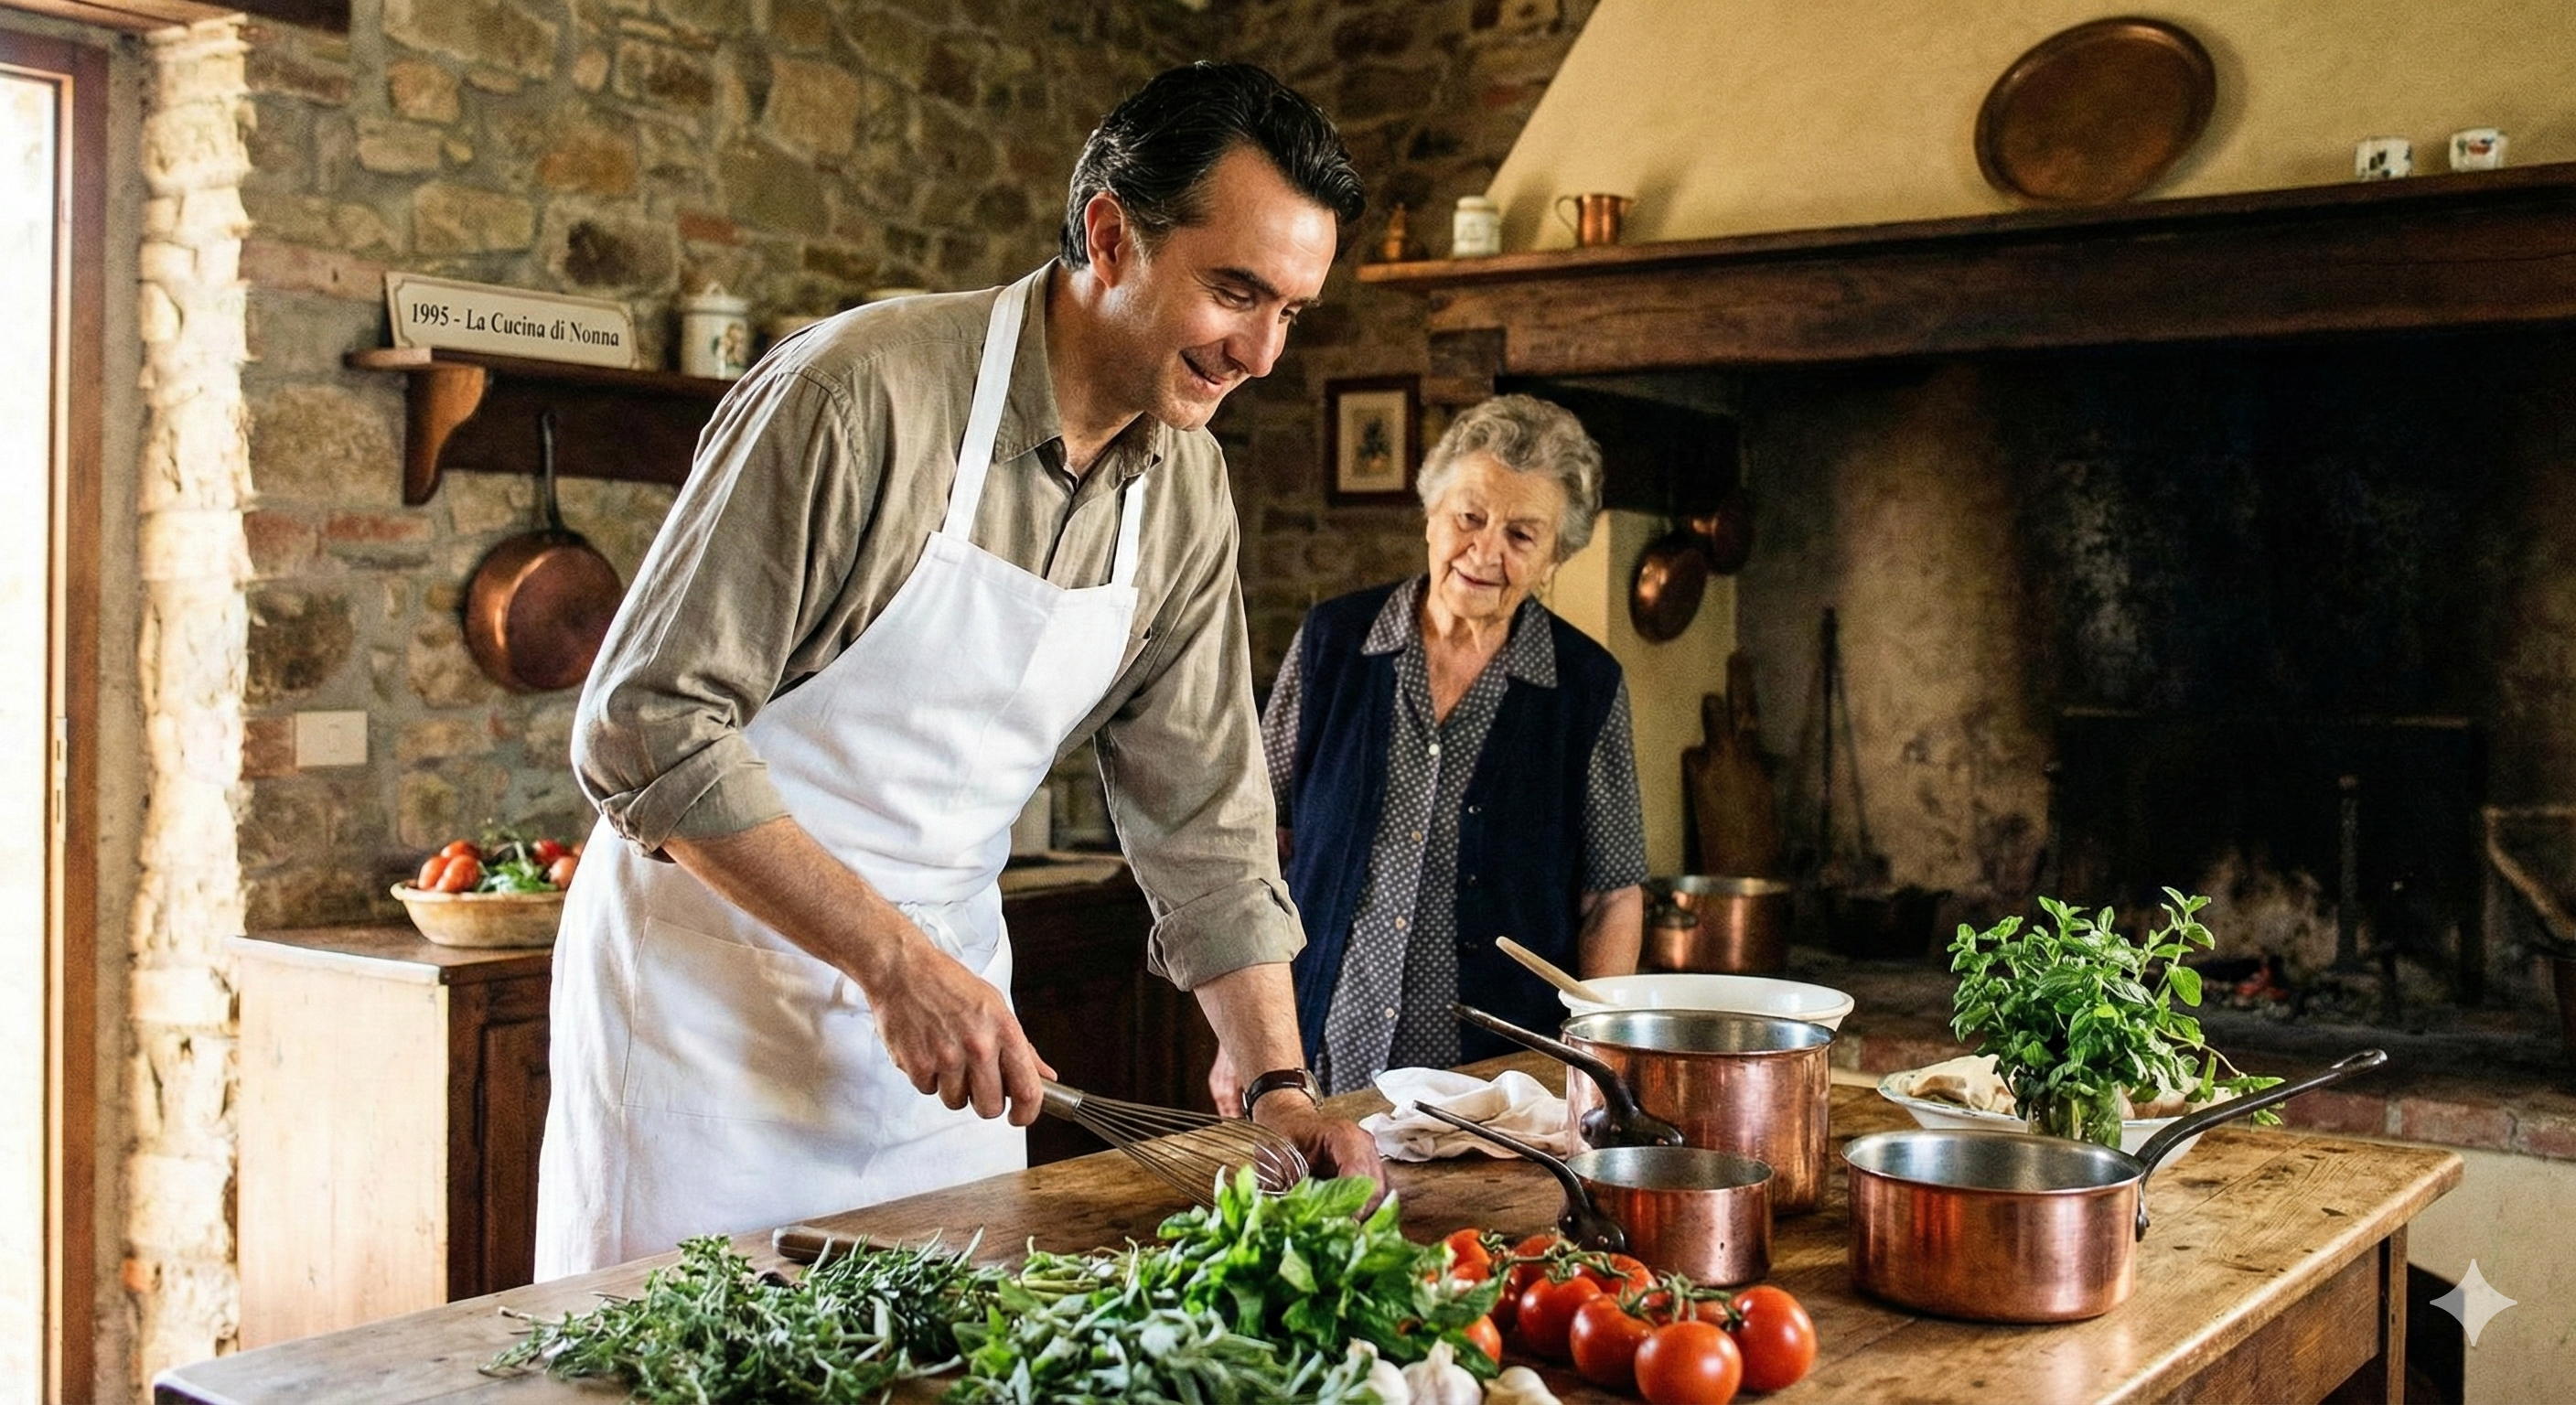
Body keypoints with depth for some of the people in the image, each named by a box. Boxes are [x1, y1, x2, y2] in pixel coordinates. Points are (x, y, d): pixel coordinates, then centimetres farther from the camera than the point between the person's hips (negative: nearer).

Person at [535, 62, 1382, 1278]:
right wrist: (893, 958, -25)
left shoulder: (1186, 491, 0)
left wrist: (1280, 1084, -5)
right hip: (714, 990, -5)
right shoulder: (863, 391, -21)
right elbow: (645, 731, -22)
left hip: (947, 990, 6)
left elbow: (1202, 817, 4)